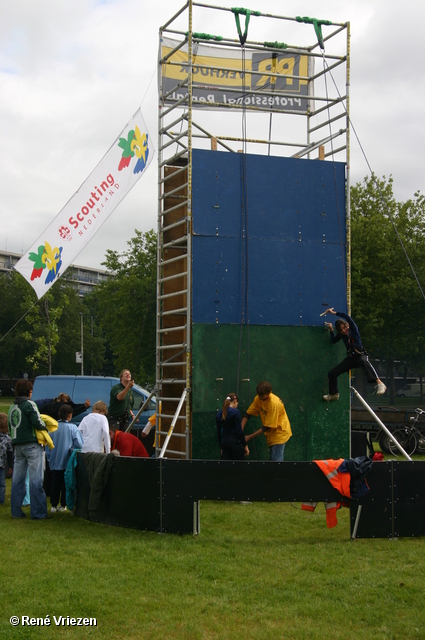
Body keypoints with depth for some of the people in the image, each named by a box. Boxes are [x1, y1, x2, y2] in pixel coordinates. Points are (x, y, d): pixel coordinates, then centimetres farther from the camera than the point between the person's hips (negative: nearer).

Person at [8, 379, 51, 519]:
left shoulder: (12, 407, 13)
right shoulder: (29, 404, -9)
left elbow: (11, 428, 14)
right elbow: (37, 423, -17)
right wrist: (44, 426, 1)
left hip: (17, 445, 7)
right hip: (32, 444, -7)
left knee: (17, 479, 10)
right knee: (36, 479, -6)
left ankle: (16, 511, 13)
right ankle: (38, 512, -6)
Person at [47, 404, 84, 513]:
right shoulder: (72, 428, -12)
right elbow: (80, 444, -13)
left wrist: (49, 457, 12)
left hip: (55, 462, 3)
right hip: (67, 462, -3)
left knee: (55, 483, 11)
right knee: (66, 483, 9)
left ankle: (53, 505, 12)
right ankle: (63, 505, 13)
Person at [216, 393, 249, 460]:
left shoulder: (219, 414, 8)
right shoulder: (235, 412, -11)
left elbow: (218, 433, 11)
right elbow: (239, 430, -14)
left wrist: (221, 447, 19)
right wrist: (245, 445, -7)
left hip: (224, 442, 6)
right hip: (235, 442, -6)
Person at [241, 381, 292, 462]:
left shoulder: (274, 403, -29)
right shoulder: (258, 399, -7)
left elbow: (267, 427, -25)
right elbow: (248, 414, -3)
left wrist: (249, 437, -22)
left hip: (280, 432, -8)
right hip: (271, 434, 8)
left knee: (276, 460, -14)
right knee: (272, 459, 13)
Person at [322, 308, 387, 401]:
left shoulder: (353, 329, -12)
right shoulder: (341, 335, 3)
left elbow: (347, 317, -28)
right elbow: (333, 341, 22)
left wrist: (334, 312, -24)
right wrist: (331, 331, 7)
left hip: (360, 355, -6)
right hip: (351, 358, 6)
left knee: (364, 361, -44)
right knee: (332, 374, 2)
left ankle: (379, 383, -58)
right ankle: (333, 394, 27)